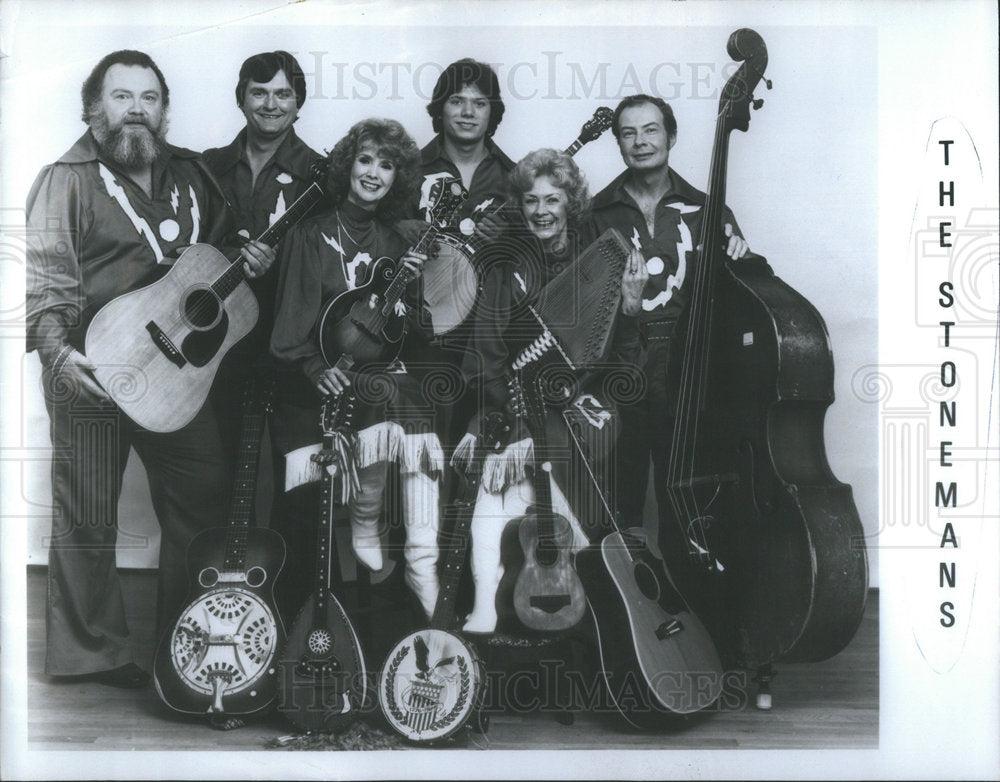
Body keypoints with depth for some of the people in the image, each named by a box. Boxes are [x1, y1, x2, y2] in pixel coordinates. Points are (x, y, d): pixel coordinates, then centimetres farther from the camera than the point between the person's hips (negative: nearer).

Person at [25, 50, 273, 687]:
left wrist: (251, 259, 3)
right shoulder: (68, 180, -6)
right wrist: (59, 351, -27)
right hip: (90, 372, -5)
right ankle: (92, 652, 17)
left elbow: (220, 248, 25)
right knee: (87, 516, 1)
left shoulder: (191, 174, 11)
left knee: (204, 497, 11)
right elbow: (44, 275, -14)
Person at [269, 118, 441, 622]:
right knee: (391, 399, -32)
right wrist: (315, 367, -19)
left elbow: (413, 341, 12)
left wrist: (408, 287, -4)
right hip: (320, 382, -4)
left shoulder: (394, 246, 16)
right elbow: (290, 324, -3)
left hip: (383, 372, 4)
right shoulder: (310, 237, 5)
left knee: (411, 403, -29)